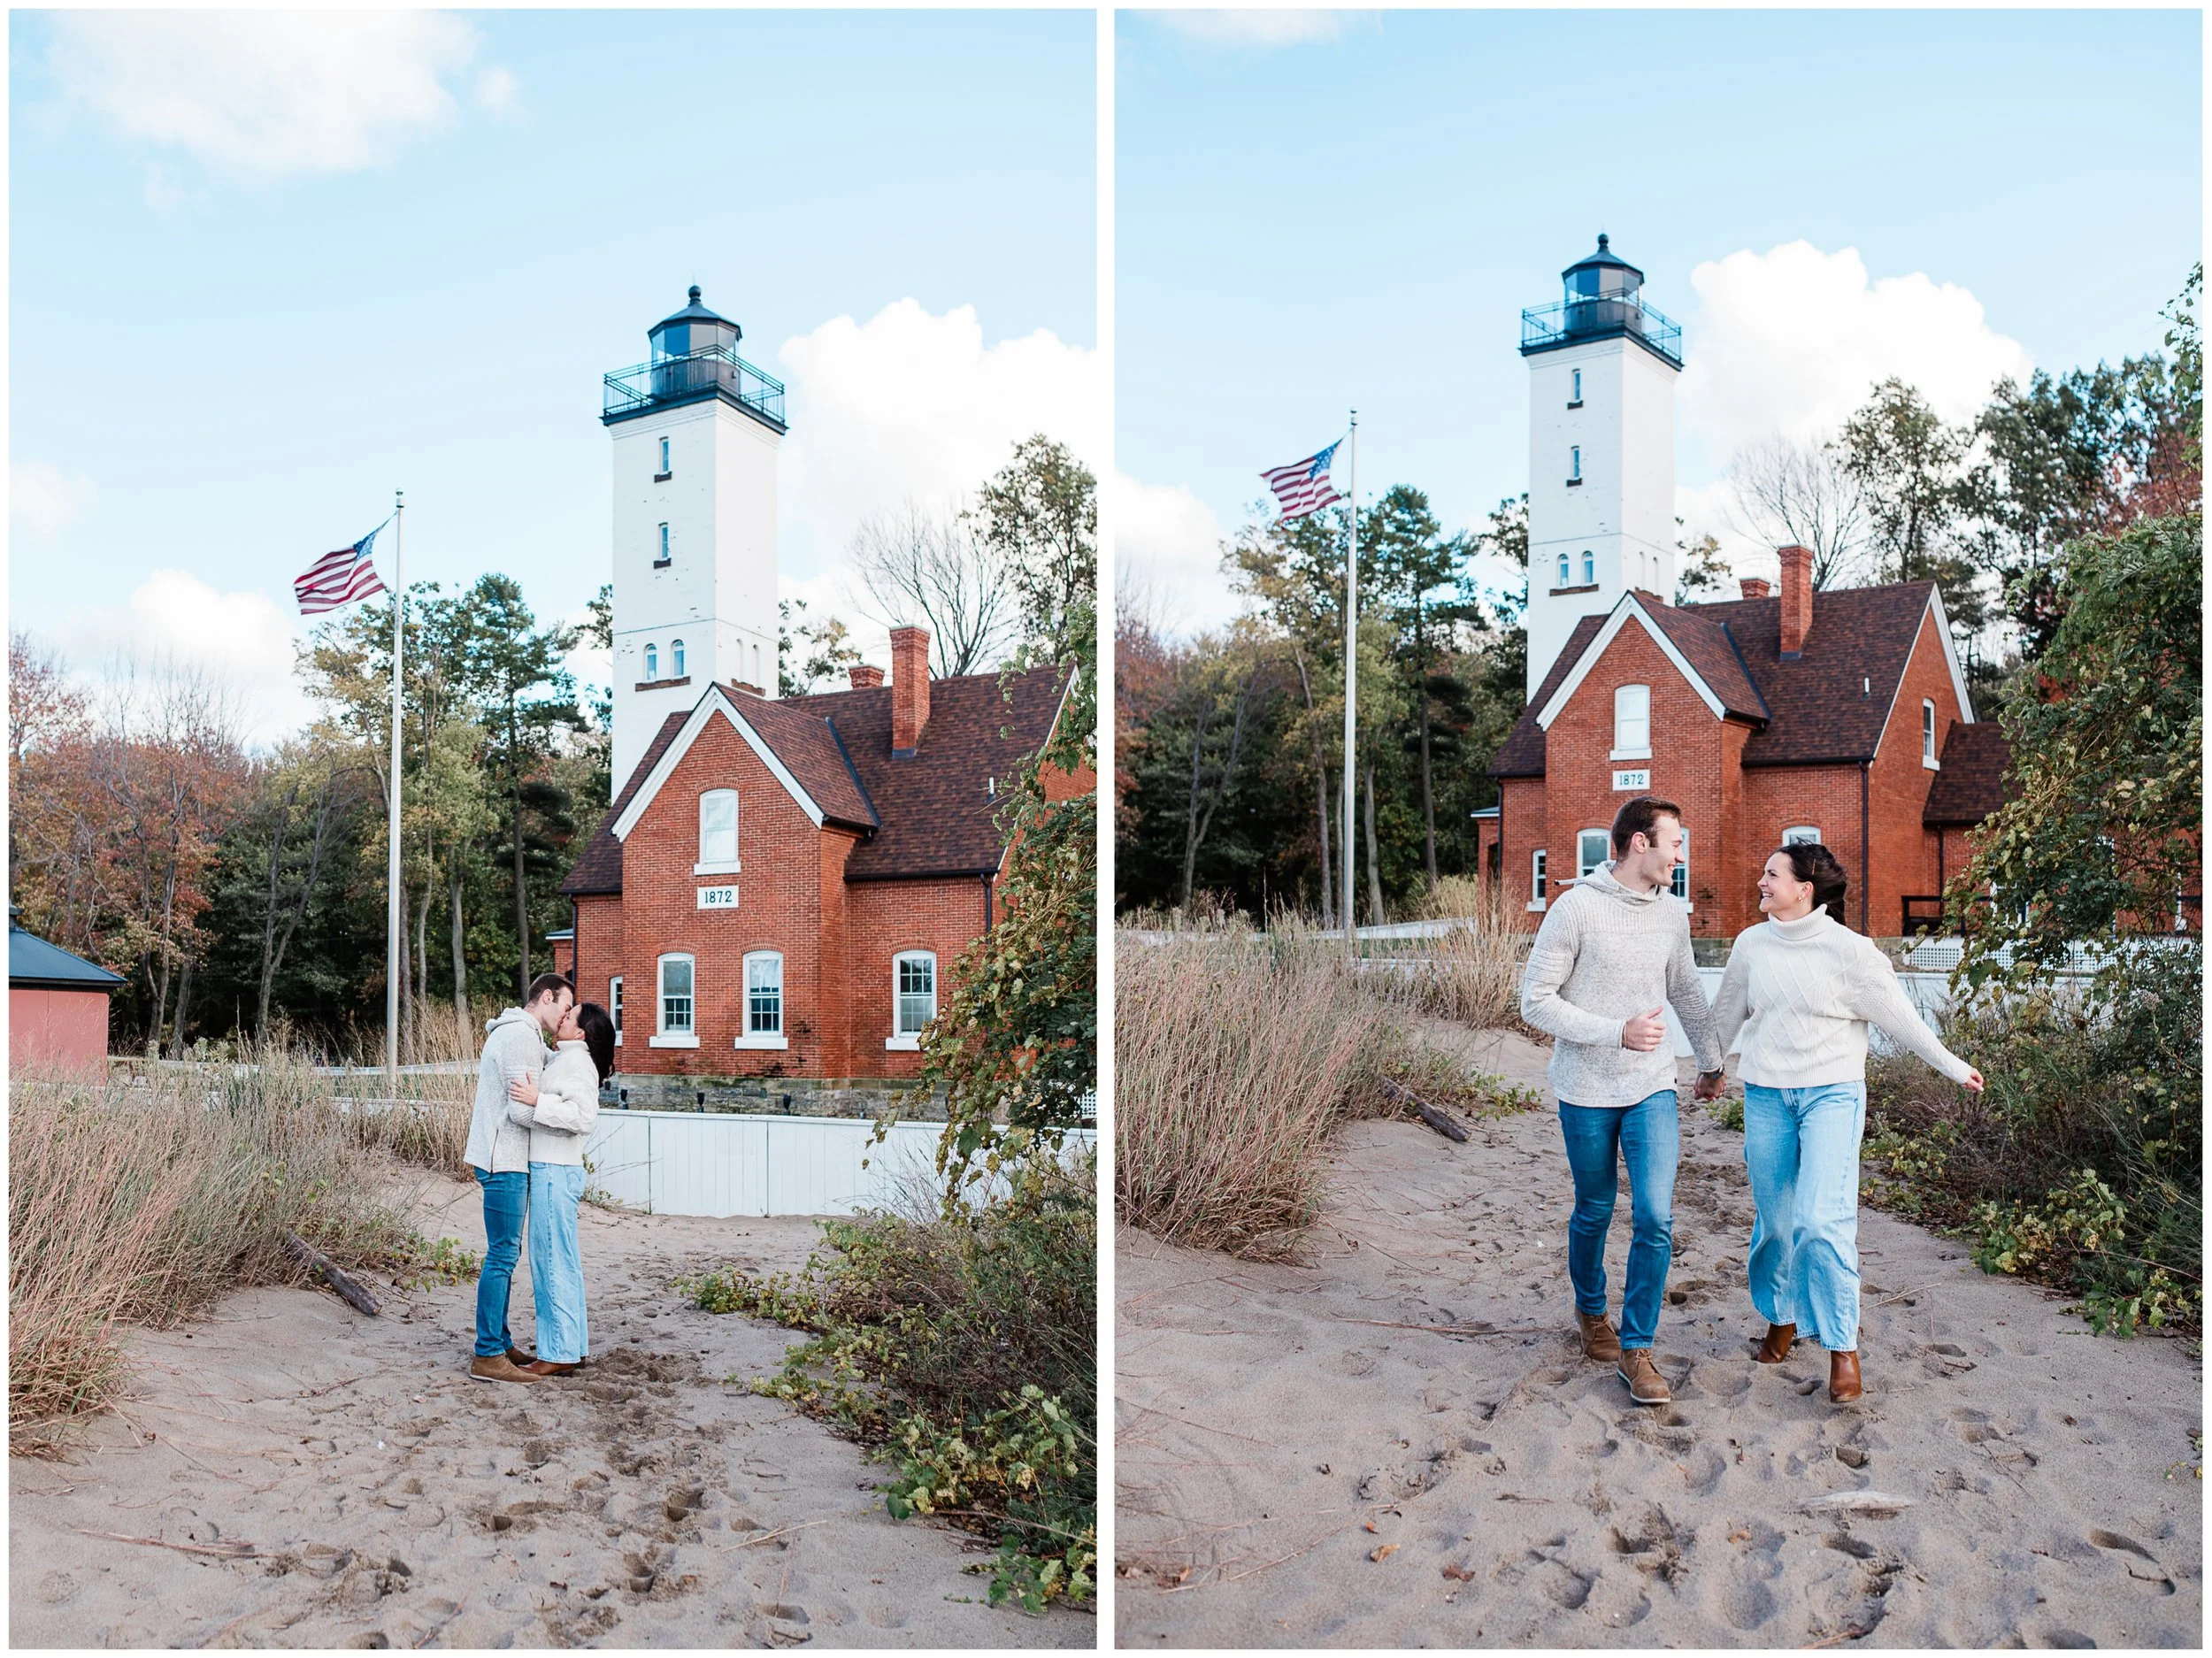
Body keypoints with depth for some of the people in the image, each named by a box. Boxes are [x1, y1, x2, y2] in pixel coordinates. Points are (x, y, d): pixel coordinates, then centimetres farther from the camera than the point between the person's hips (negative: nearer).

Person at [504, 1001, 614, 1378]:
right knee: (564, 1262, 14)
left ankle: (558, 1354, -1)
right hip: (554, 1172, 10)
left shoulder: (577, 1064, -14)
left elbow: (584, 1117, -27)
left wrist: (538, 1100, -29)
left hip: (554, 1173, -10)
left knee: (552, 1261, -6)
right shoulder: (561, 1060, 16)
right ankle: (572, 1346, 21)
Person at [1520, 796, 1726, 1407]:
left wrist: (1711, 1062, 29)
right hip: (1586, 1092, -3)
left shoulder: (1671, 914, 4)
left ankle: (1636, 1348, 5)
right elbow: (1535, 1001, -13)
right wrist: (1618, 1032, -21)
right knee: (1595, 1212, 13)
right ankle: (1591, 1314, 39)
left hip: (1652, 1088, 3)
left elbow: (1687, 993, 20)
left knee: (1656, 1218, -7)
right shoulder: (1576, 908, -13)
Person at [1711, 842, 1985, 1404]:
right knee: (1773, 1221, 10)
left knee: (1822, 1221, -16)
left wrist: (1952, 1065, 5)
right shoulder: (1752, 943, 3)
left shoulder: (1848, 950, -9)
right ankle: (1781, 1317, 34)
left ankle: (1842, 1347, -2)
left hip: (1831, 1094, -4)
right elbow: (1727, 1013, 18)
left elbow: (1898, 1015, 0)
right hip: (1766, 1096, 4)